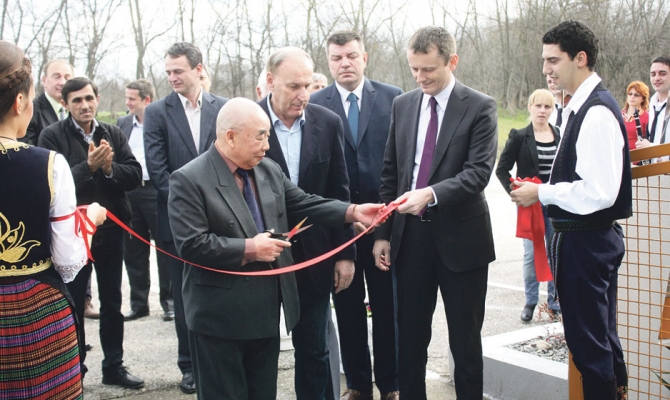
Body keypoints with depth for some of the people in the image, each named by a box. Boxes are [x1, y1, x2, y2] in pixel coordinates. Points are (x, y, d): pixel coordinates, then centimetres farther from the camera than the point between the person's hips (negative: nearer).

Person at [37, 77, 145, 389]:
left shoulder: (114, 134, 2)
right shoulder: (52, 136, -8)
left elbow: (135, 176, -3)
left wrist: (110, 169, -21)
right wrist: (88, 167, -27)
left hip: (111, 229, 4)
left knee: (112, 301, 14)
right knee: (73, 303, 9)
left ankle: (114, 366, 27)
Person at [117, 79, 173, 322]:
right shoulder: (122, 124, 12)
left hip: (156, 191, -5)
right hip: (128, 192, 5)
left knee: (165, 248, 4)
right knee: (133, 251, 10)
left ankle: (169, 301, 16)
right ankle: (139, 303, 21)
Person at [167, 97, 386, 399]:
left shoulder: (270, 170, 8)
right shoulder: (189, 180, -14)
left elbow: (304, 204, 10)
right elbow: (191, 245, -21)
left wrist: (353, 212, -3)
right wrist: (249, 249, -19)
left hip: (266, 312, 7)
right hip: (220, 318, -6)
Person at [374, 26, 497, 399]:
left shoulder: (480, 107, -5)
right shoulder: (402, 105, 8)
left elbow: (479, 171, -15)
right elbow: (390, 172, 10)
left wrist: (431, 194, -30)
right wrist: (383, 233, 5)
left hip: (460, 238, -4)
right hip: (411, 236, 4)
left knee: (465, 340, 7)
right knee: (410, 337, 11)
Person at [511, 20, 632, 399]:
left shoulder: (597, 112, -19)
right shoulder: (581, 108, 10)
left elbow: (599, 193, -24)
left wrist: (541, 193, -14)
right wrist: (543, 190, 8)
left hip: (588, 239, -10)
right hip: (579, 237, 10)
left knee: (588, 340, -1)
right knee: (601, 336, 20)